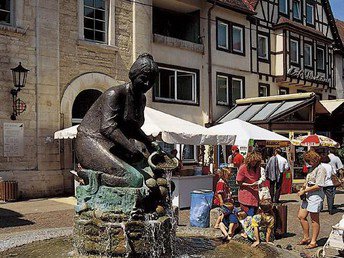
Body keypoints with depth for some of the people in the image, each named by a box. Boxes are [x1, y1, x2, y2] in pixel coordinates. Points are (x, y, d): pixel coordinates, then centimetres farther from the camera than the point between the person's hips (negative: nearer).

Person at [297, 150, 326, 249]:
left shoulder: (320, 169, -14)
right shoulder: (312, 168, 15)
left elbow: (318, 186, -20)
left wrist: (304, 191, -16)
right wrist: (302, 189, 2)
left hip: (316, 196, -9)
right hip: (307, 196, 9)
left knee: (314, 220, 1)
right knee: (301, 216, 11)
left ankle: (313, 242, 12)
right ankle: (306, 237, 24)